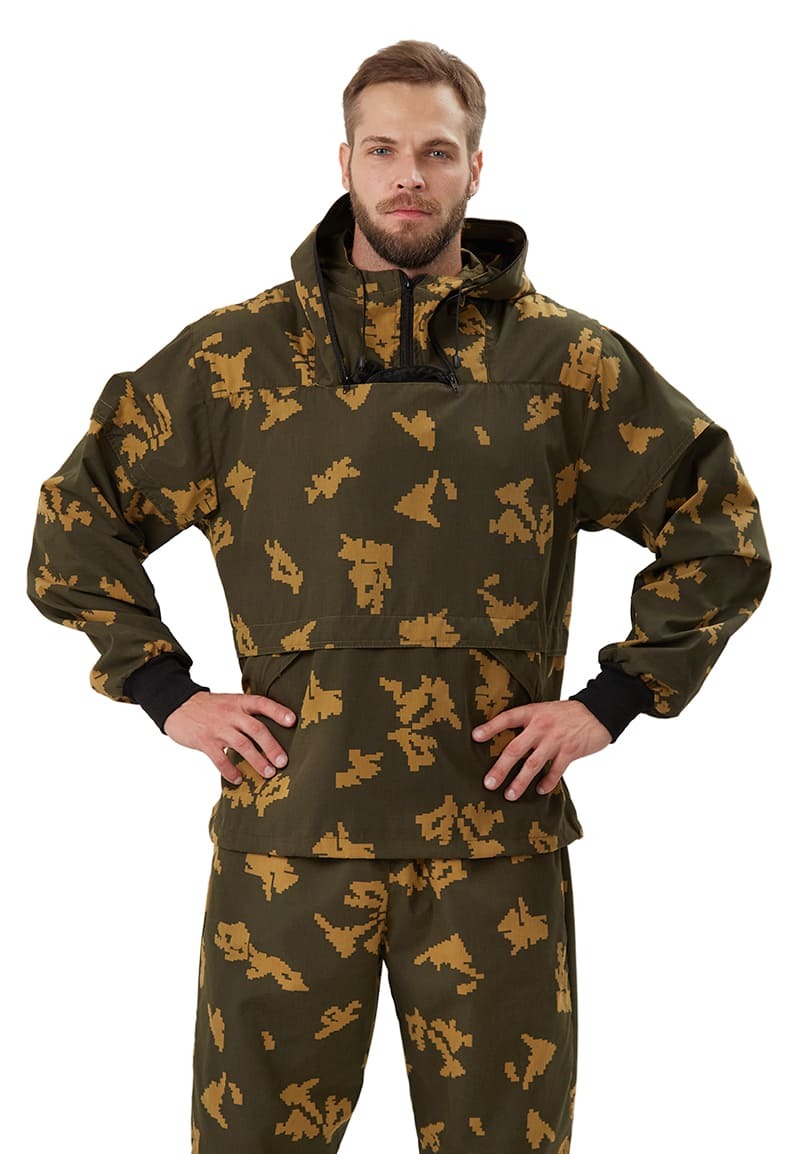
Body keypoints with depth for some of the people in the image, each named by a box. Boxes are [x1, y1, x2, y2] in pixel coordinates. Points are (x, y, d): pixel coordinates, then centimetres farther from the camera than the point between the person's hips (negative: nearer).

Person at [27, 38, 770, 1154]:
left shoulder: (566, 359, 3)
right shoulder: (237, 353, 4)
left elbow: (720, 525, 8)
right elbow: (77, 517, 10)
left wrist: (614, 700, 1)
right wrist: (167, 691, 2)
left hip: (495, 829, 0)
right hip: (289, 820, 0)